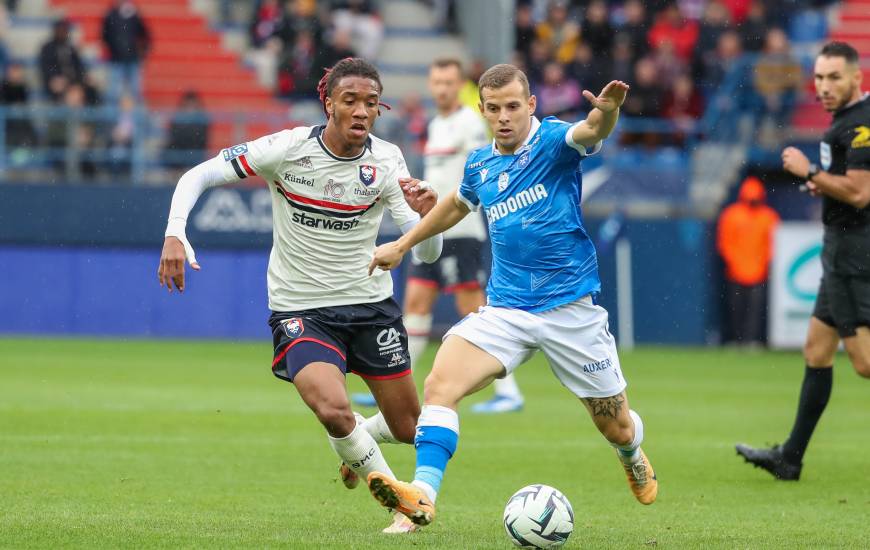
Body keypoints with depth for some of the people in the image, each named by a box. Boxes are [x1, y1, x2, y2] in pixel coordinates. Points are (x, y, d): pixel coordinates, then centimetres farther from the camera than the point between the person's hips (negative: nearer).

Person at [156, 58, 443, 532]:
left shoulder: (386, 160, -9)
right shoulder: (287, 149, -16)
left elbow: (427, 253, -10)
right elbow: (197, 177, -10)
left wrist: (427, 214, -32)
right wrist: (175, 235, -26)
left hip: (370, 304, 3)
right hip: (300, 310, -3)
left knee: (409, 428, 8)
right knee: (333, 411, -27)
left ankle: (355, 443, 46)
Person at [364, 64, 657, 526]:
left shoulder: (552, 140, -9)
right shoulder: (479, 165, 7)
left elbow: (589, 133, -34)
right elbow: (457, 205, 30)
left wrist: (606, 113, -57)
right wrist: (401, 245, 36)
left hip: (570, 308, -4)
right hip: (505, 309, 4)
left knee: (615, 426, 9)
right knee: (439, 385, -21)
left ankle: (634, 460, 45)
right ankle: (422, 496, -27)